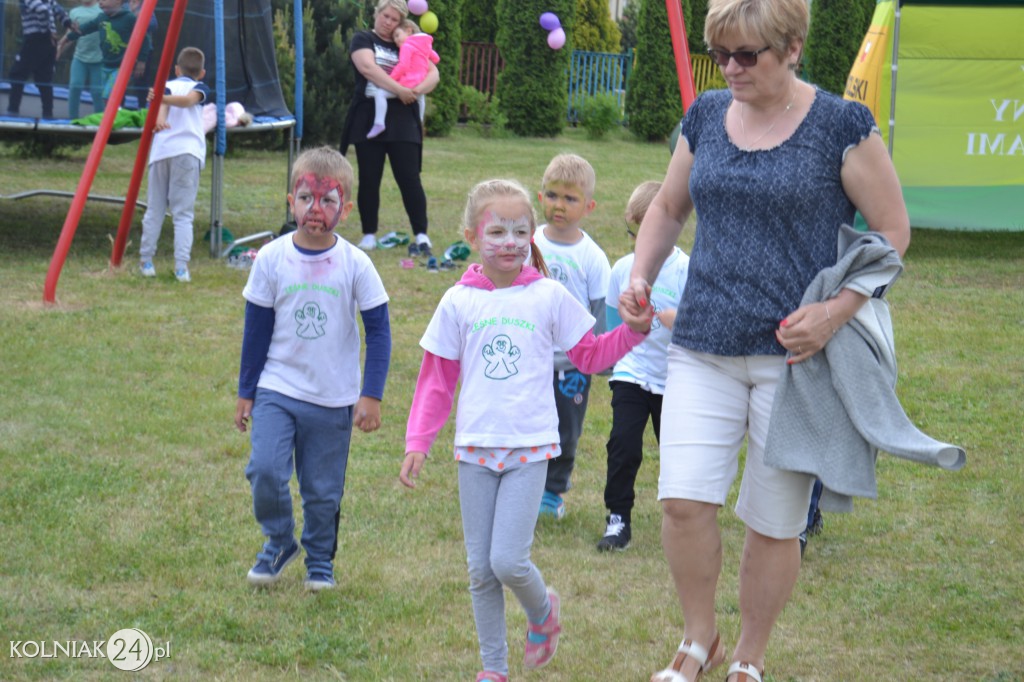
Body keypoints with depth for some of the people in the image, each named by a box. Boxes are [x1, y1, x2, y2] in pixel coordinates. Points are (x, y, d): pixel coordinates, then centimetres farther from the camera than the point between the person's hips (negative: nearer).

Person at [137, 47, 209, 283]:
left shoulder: (167, 86, 18)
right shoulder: (200, 88, 13)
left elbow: (165, 101, -5)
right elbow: (189, 99, -10)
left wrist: (159, 117, -24)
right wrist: (164, 98, -23)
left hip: (161, 150, 2)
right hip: (188, 152, -2)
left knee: (154, 210, 10)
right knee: (183, 214, -2)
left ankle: (146, 261, 13)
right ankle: (181, 266, -11)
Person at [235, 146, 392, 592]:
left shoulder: (354, 265, -7)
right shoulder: (271, 259, -4)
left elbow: (378, 332, -1)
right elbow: (256, 329, 4)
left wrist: (371, 396, -6)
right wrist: (246, 392, 7)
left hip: (333, 400, 0)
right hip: (276, 391, 1)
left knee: (323, 489, 7)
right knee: (265, 470, -15)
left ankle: (320, 560, 29)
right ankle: (278, 542, 11)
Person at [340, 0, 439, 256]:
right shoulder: (363, 40, 6)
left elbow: (433, 74, 7)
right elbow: (368, 67, -13)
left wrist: (417, 90, -14)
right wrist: (400, 90, -20)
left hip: (402, 121, 2)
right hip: (369, 119, -2)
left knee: (409, 179, -4)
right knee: (369, 180, 3)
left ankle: (421, 236, -5)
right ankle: (369, 235, 12)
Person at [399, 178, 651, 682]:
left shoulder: (548, 297, 1)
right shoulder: (458, 303, 3)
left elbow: (590, 355, 12)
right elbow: (437, 380, 8)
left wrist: (635, 329, -3)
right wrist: (418, 442, 3)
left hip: (530, 448, -2)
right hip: (475, 448, 2)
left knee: (508, 561, -11)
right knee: (480, 569, 6)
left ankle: (542, 609, 22)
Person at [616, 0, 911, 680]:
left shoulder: (842, 127, -7)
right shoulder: (707, 116, 7)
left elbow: (894, 231, -3)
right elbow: (669, 207, 22)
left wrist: (836, 311, -16)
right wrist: (640, 277, 4)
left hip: (795, 354, -3)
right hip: (704, 347, 3)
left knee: (775, 522, 5)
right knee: (683, 499, -10)